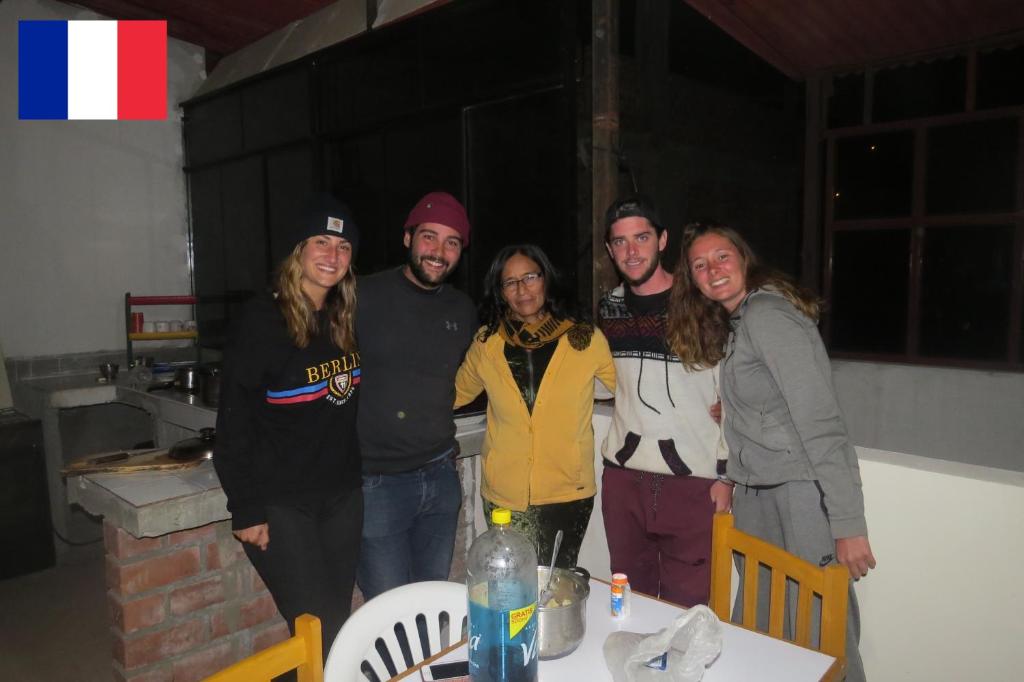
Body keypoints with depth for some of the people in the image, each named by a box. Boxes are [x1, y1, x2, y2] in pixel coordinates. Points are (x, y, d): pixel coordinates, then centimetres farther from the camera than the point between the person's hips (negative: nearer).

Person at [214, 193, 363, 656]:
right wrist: (246, 510, -12)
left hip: (342, 496, 6)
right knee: (320, 632, -2)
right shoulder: (263, 321, -13)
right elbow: (234, 422, -12)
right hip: (280, 504, -5)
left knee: (339, 625, 15)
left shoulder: (347, 320, 4)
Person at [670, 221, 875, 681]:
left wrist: (847, 523, -22)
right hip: (756, 493, 9)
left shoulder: (768, 316, -15)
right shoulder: (734, 324, 13)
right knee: (755, 630, 15)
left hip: (802, 493, -9)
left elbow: (820, 423, -21)